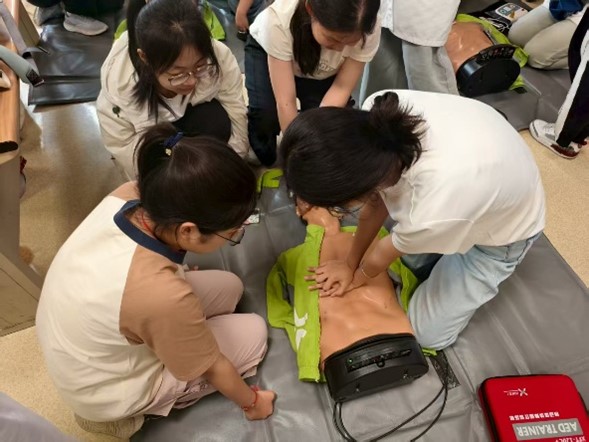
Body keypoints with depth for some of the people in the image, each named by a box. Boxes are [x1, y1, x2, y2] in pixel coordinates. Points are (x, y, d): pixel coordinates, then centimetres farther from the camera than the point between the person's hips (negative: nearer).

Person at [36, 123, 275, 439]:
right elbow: (211, 369, -19)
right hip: (103, 393, -6)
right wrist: (252, 402, -3)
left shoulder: (128, 196, -24)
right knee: (253, 332, 0)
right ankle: (122, 411, 7)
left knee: (229, 286, 4)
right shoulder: (163, 295, -42)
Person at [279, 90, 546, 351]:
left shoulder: (436, 214, -45)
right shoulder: (378, 115, -32)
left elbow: (386, 254, -20)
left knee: (428, 332, 3)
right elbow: (378, 197, -12)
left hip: (502, 227, -5)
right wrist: (350, 264, 1)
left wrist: (357, 277, 3)